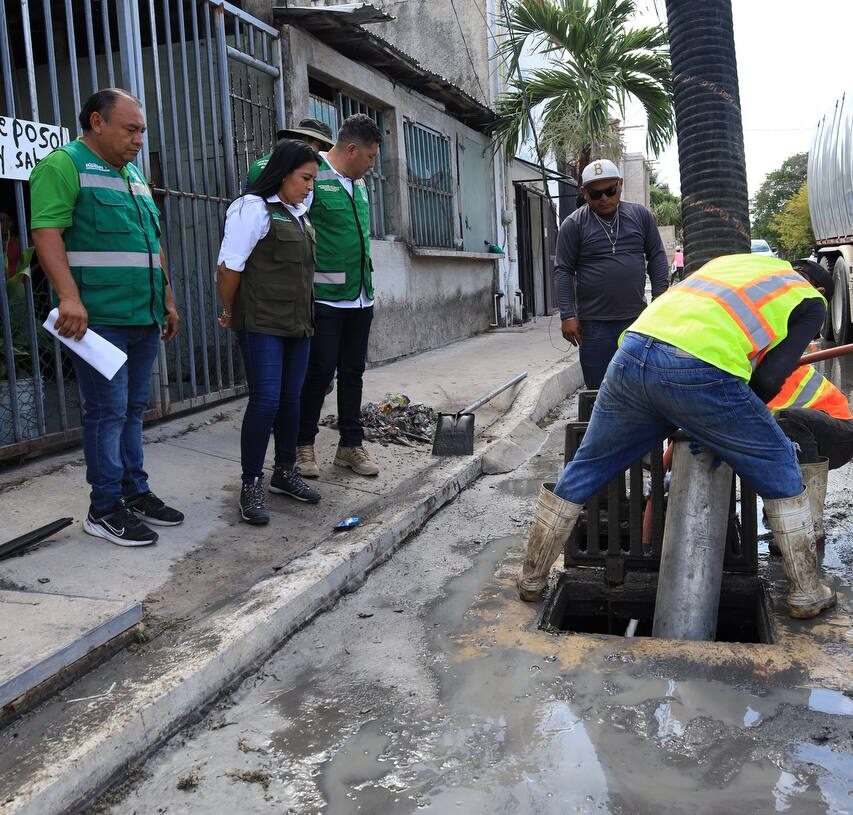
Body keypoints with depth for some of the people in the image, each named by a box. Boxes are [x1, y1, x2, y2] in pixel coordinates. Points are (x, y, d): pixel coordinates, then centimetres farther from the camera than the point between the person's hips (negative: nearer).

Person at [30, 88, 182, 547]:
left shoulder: (133, 175, 21)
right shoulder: (64, 165, -6)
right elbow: (46, 233, -16)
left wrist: (167, 301, 21)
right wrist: (69, 296, -27)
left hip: (143, 319, 8)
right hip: (98, 319, -8)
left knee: (133, 408, 13)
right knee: (107, 411, -4)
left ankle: (135, 493, 23)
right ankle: (105, 509, 6)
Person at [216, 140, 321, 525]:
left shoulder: (299, 214, 16)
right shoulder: (253, 208, -9)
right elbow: (229, 266, -11)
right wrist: (230, 313, -3)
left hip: (297, 323, 7)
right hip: (262, 324, -7)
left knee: (291, 400, 11)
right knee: (266, 401, -10)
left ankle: (285, 472, 25)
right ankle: (251, 485, 0)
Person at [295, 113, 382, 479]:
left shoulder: (357, 182, 15)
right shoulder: (312, 176, -10)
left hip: (361, 297, 7)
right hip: (325, 297, -7)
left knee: (353, 371, 11)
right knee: (320, 372, -2)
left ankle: (351, 445, 21)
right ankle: (303, 446, 13)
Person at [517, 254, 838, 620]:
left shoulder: (733, 259, 35)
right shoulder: (812, 302, 22)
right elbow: (769, 378, 7)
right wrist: (730, 424, 24)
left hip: (631, 353, 5)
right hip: (699, 374, -4)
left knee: (585, 469, 21)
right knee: (779, 469, 20)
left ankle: (532, 578, 32)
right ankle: (806, 593, 29)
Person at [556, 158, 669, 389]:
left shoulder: (640, 215, 8)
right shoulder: (573, 224, 0)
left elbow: (657, 257, 12)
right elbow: (563, 271, -2)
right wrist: (568, 316, -8)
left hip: (637, 318, 2)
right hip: (594, 324, -2)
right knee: (598, 387, 1)